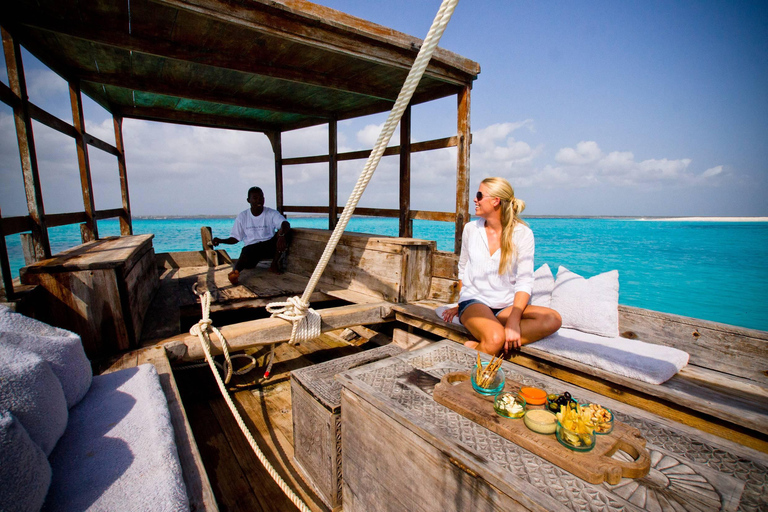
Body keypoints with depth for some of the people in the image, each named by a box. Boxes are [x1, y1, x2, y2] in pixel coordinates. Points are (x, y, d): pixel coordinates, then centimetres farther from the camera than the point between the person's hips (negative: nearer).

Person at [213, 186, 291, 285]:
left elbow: (286, 224, -21)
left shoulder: (271, 213, 0)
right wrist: (221, 240, -13)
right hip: (251, 247, 0)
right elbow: (235, 238, 9)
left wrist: (281, 235, -45)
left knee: (286, 232, -27)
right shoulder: (242, 216, 6)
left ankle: (275, 264, -21)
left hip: (270, 246, 0)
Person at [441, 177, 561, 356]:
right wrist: (461, 304, 16)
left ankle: (477, 346, -29)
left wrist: (513, 320, -22)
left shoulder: (522, 233, -3)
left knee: (553, 319, -29)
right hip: (474, 301, -1)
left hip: (507, 306, 2)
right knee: (495, 338, -34)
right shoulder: (471, 229, 6)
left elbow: (524, 281, -10)